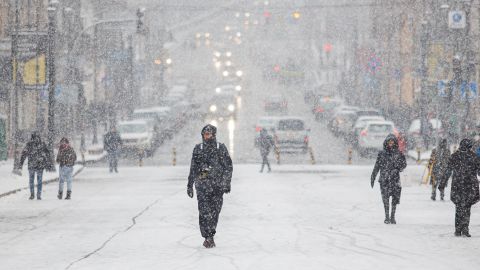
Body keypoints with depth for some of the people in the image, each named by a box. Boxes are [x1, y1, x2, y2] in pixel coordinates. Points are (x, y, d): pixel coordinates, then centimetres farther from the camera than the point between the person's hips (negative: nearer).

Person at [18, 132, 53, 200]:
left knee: (31, 180, 13)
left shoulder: (29, 145, -2)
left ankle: (32, 194, 6)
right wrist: (50, 165, 1)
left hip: (31, 166, -1)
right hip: (40, 165, 1)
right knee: (39, 181, 9)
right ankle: (39, 195, 6)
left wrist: (21, 164, -6)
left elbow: (24, 154, -5)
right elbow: (48, 155, -1)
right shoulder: (42, 145, 0)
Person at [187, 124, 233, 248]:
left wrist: (227, 183, 1)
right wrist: (190, 185, 17)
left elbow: (228, 167, 7)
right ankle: (208, 237, -7)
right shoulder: (198, 149, 8)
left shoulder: (221, 148, 4)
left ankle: (210, 236, 14)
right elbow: (193, 169, 15)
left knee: (214, 212, 1)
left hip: (217, 186, 0)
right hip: (202, 185, 0)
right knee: (205, 212, -9)